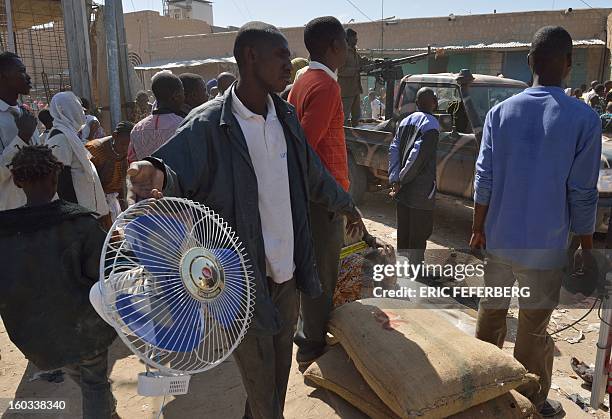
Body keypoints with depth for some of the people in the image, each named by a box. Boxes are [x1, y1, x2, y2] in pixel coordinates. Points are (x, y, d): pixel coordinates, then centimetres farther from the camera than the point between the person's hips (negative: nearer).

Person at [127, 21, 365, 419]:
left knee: (280, 373, 23)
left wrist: (347, 204, 29)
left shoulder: (286, 116, 4)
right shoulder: (209, 125, -16)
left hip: (288, 273, 6)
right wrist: (155, 174, -49)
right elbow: (176, 169, -25)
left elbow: (314, 174, 17)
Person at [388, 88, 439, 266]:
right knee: (419, 236, 2)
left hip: (402, 190, 7)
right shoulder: (431, 124, -13)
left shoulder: (405, 121, 10)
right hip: (421, 192, -7)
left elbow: (393, 149, 2)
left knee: (403, 232, 18)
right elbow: (417, 156, -20)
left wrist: (395, 180, -4)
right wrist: (402, 180, -12)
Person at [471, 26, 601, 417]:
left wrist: (478, 229, 8)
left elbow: (484, 178, -2)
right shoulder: (584, 119, -10)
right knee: (534, 329, 10)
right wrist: (587, 248, 4)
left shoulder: (500, 112, -2)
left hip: (499, 239, 3)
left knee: (491, 312, 20)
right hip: (544, 246, -3)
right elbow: (582, 193, -9)